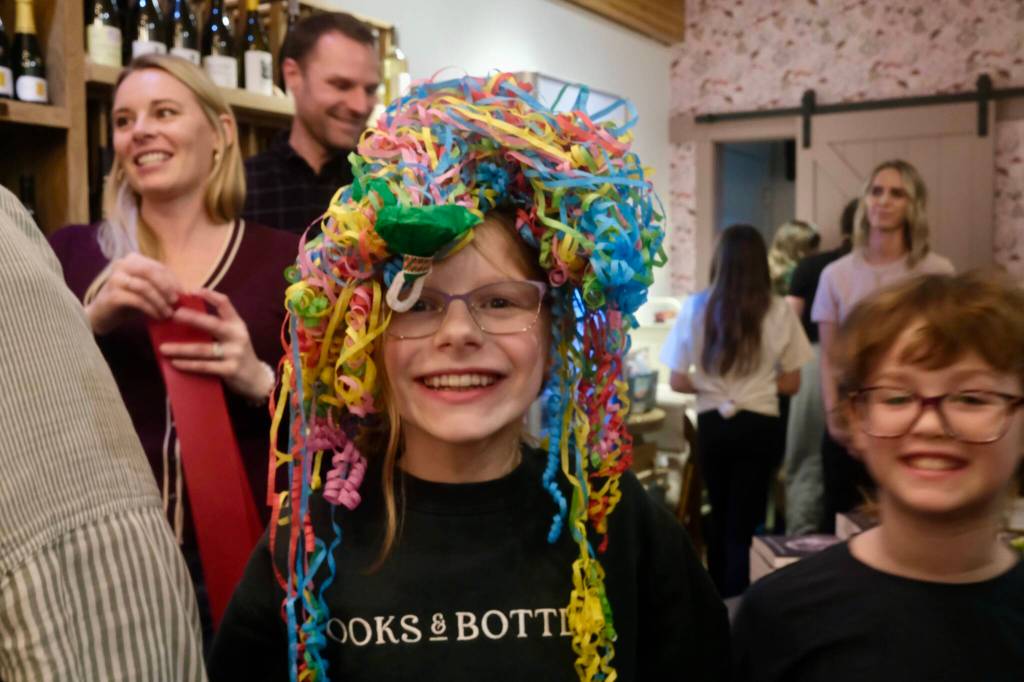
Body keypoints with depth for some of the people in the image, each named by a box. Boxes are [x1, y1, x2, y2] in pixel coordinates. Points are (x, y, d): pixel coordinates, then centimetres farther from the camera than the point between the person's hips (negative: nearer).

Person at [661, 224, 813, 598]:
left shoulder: (695, 307, -7)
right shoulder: (779, 311, -8)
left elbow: (677, 381, -2)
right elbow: (791, 383, 0)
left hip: (712, 424, 2)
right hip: (760, 426, -2)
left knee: (720, 516, 21)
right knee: (745, 523, 8)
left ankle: (716, 602, 34)